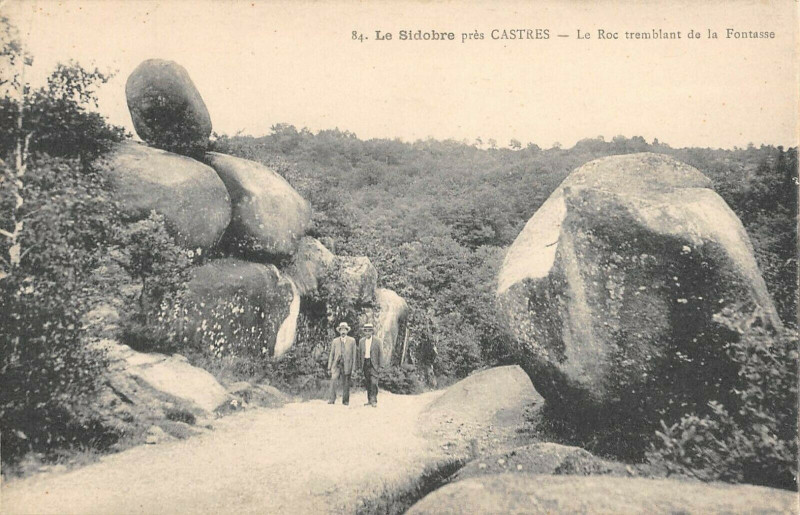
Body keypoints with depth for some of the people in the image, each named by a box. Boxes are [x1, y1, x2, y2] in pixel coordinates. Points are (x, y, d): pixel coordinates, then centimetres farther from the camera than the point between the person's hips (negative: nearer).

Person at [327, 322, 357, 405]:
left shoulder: (352, 340, 7)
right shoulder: (335, 341, 10)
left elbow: (354, 354, 6)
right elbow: (331, 355, 11)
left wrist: (353, 367, 1)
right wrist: (329, 367, 6)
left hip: (347, 366, 0)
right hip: (336, 365, 0)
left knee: (346, 384, 1)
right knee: (333, 380, -18)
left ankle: (345, 401, 12)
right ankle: (331, 399, -15)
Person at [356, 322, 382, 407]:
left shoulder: (377, 341, -1)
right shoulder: (361, 341, 9)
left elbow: (380, 354, -1)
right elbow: (359, 353, 14)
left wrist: (380, 366, -5)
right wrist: (360, 365, 10)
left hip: (373, 364, -4)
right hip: (365, 364, 4)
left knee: (374, 382, -13)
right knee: (367, 383, 7)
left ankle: (374, 401, -10)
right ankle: (369, 400, 15)